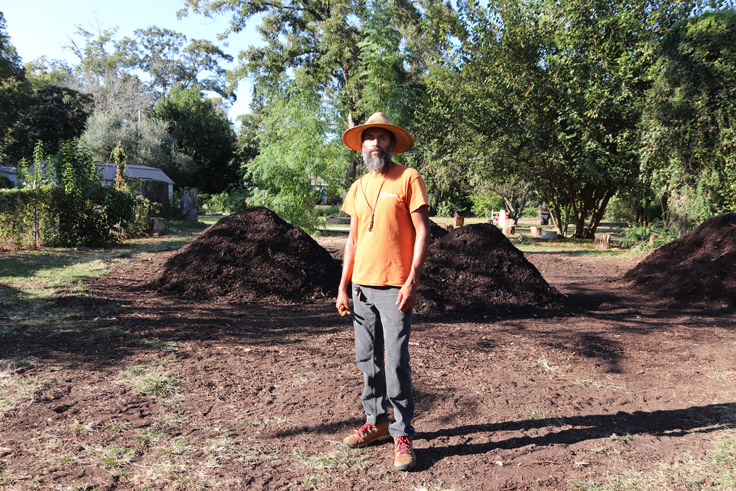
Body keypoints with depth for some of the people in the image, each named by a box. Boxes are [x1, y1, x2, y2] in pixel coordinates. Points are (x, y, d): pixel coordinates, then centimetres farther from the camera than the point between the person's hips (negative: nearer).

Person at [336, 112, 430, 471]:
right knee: (367, 360, 12)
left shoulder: (408, 179, -3)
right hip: (361, 287, 6)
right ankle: (376, 422, 27)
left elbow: (422, 233, -7)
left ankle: (403, 435, 8)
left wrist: (412, 281, -16)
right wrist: (343, 287, 11)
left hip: (394, 287, -6)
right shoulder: (357, 189, 13)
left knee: (396, 363, -4)